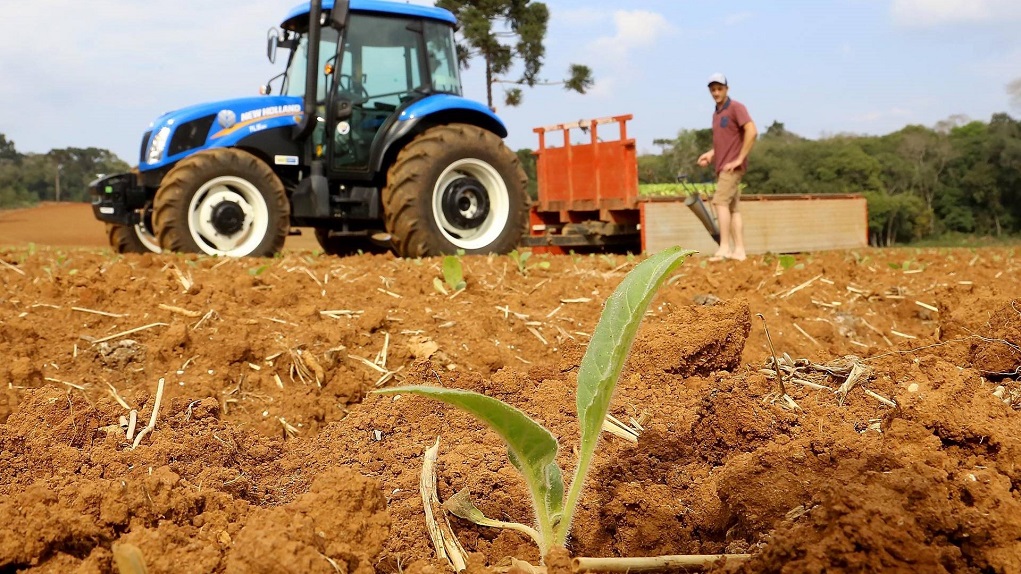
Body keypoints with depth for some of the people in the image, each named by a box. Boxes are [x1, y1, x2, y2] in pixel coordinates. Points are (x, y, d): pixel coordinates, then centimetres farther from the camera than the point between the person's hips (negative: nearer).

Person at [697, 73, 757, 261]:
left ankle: (724, 248, -20)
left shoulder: (736, 108, -7)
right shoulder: (716, 113, 18)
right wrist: (710, 154, 11)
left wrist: (739, 159, -19)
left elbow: (751, 132, -19)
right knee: (732, 208, 6)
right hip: (722, 167, 9)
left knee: (720, 201, -18)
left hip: (733, 166, -9)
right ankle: (739, 250, 6)